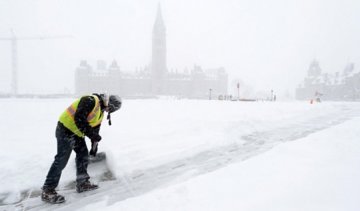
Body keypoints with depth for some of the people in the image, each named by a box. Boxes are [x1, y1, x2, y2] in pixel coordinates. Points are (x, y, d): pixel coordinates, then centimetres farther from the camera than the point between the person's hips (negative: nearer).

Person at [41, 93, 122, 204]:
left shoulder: (101, 112, 9)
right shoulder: (91, 101, -22)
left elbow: (95, 129, 18)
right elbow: (79, 119, -29)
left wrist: (94, 147, 22)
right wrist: (91, 134, -26)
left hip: (77, 133, 10)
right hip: (66, 129, -10)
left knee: (83, 155, 10)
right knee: (61, 160, -7)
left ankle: (82, 183, 22)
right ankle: (47, 191, 4)